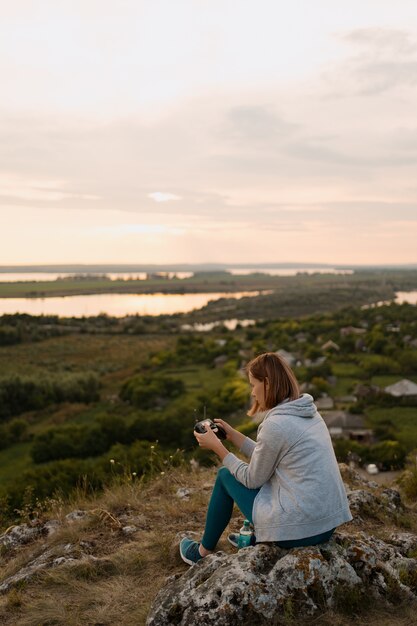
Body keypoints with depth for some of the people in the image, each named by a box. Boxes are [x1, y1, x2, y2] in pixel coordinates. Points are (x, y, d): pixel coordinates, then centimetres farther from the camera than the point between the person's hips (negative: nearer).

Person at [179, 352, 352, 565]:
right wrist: (234, 436, 18)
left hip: (298, 530, -8)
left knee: (225, 475, 12)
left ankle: (203, 552, 29)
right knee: (265, 467, 27)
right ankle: (254, 538, 39)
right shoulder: (307, 413, 6)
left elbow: (253, 479, -6)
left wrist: (217, 447, 2)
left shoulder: (275, 425, -19)